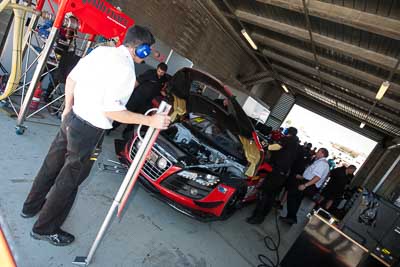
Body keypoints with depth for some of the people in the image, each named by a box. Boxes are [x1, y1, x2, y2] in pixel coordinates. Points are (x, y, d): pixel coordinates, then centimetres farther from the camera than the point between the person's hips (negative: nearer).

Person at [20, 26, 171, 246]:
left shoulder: (101, 51, 4)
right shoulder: (125, 69, -21)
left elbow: (71, 78, 10)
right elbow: (111, 110, -25)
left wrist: (68, 108, 20)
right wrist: (150, 120, -22)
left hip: (72, 118, 8)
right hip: (89, 130, -8)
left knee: (53, 164, 24)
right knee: (70, 178, 10)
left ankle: (32, 206, 48)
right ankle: (45, 229, 30)